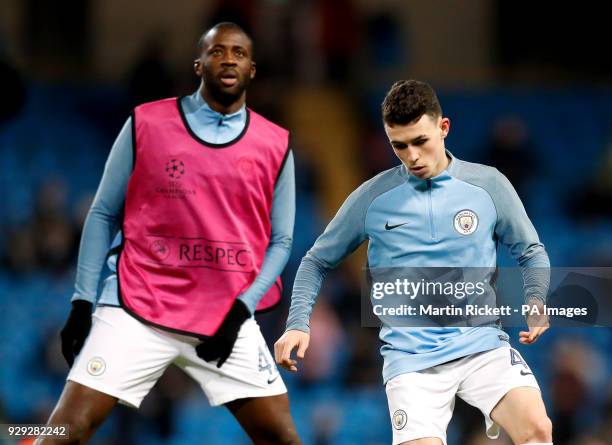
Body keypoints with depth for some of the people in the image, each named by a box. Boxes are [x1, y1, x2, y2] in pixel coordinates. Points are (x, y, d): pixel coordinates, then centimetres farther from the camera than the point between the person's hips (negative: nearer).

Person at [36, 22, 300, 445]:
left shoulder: (276, 146, 5)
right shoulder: (146, 124, 1)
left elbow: (280, 241, 8)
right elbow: (104, 215, 7)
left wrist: (242, 308, -6)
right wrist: (83, 302, 0)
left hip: (227, 321, 2)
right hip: (137, 310, -2)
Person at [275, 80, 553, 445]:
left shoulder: (489, 185, 4)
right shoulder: (371, 198, 3)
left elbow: (531, 252, 15)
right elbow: (317, 262, 13)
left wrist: (535, 304, -5)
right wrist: (298, 324, -1)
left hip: (482, 344, 0)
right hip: (411, 357, 0)